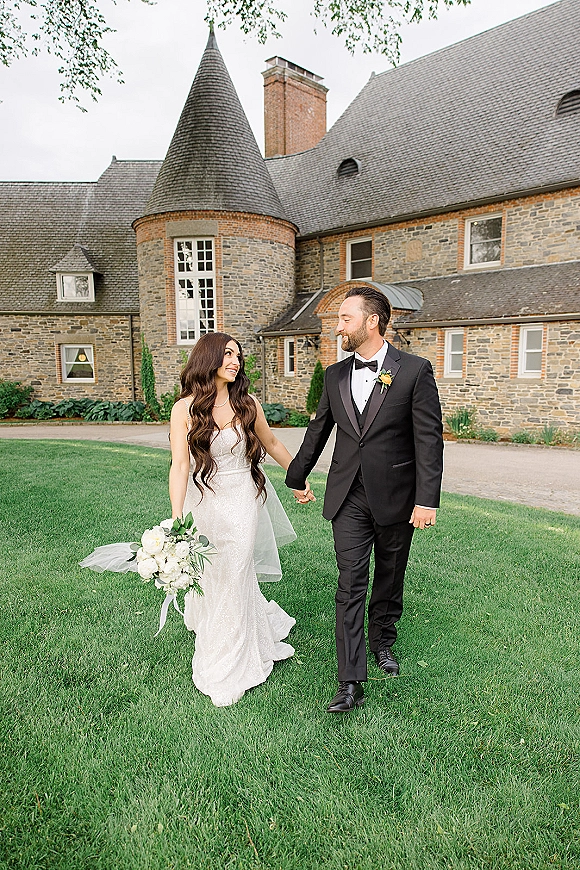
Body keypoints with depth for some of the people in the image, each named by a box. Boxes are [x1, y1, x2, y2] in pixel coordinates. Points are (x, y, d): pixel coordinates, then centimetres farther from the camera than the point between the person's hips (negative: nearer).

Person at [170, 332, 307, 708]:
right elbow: (180, 465, -13)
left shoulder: (247, 404, -3)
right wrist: (177, 520, -21)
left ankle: (229, 673, 26)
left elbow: (271, 443, 13)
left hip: (242, 503, 0)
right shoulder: (185, 409, -7)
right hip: (203, 504, 0)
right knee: (206, 581, 11)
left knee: (234, 582, 5)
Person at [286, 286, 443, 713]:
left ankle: (382, 641, 41)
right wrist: (298, 476, 26)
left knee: (390, 578, 16)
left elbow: (430, 438, -9)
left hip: (396, 497, -2)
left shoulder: (415, 370, -7)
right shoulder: (335, 375, 5)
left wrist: (427, 499, -14)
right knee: (351, 585, 0)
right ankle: (351, 682, 7)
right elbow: (318, 430, 17)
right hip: (349, 498, 2)